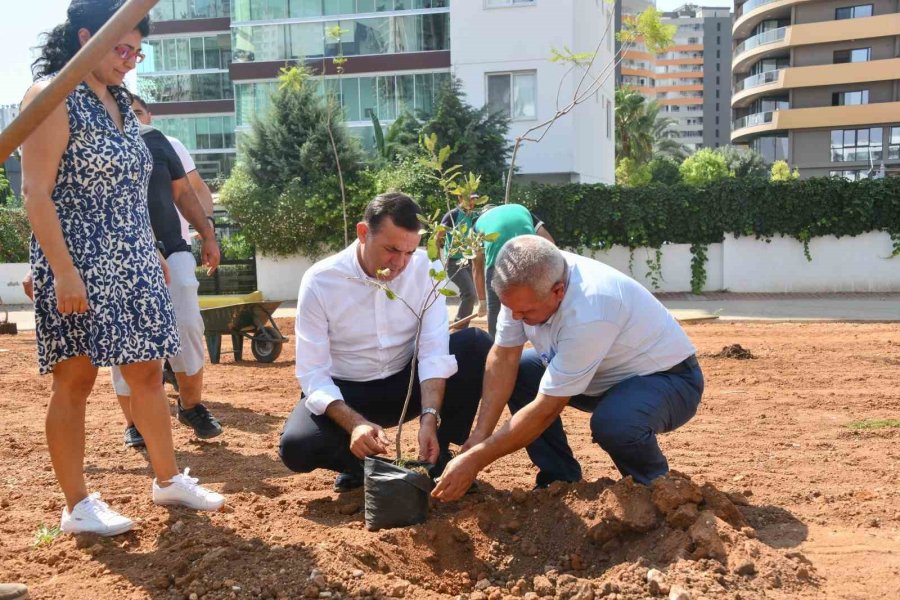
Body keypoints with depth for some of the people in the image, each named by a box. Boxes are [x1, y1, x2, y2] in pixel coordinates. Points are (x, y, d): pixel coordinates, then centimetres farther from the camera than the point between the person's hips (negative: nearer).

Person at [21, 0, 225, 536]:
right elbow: (36, 193, -15)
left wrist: (153, 253, 17)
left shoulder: (120, 101, 14)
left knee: (148, 372, 11)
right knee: (76, 380, 0)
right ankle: (77, 506, 11)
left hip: (132, 266, 7)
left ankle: (168, 480, 24)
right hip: (79, 268, -7)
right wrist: (64, 272, -21)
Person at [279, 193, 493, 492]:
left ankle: (438, 455, -5)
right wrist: (355, 424, -36)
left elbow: (434, 349, -19)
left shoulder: (425, 267, -15)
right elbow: (312, 374, -20)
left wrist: (429, 418, -33)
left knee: (476, 344, -20)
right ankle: (362, 463, 5)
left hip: (407, 382, 2)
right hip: (344, 393, -2)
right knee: (296, 446, -30)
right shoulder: (319, 281, -19)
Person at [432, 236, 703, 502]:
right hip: (608, 371, 8)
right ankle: (561, 482, 5)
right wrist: (480, 435, -18)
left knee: (613, 424, -37)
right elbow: (503, 358, -10)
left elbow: (547, 408, -32)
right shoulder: (523, 285, -17)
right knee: (513, 372, -5)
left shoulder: (588, 313, -38)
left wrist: (476, 459, -27)